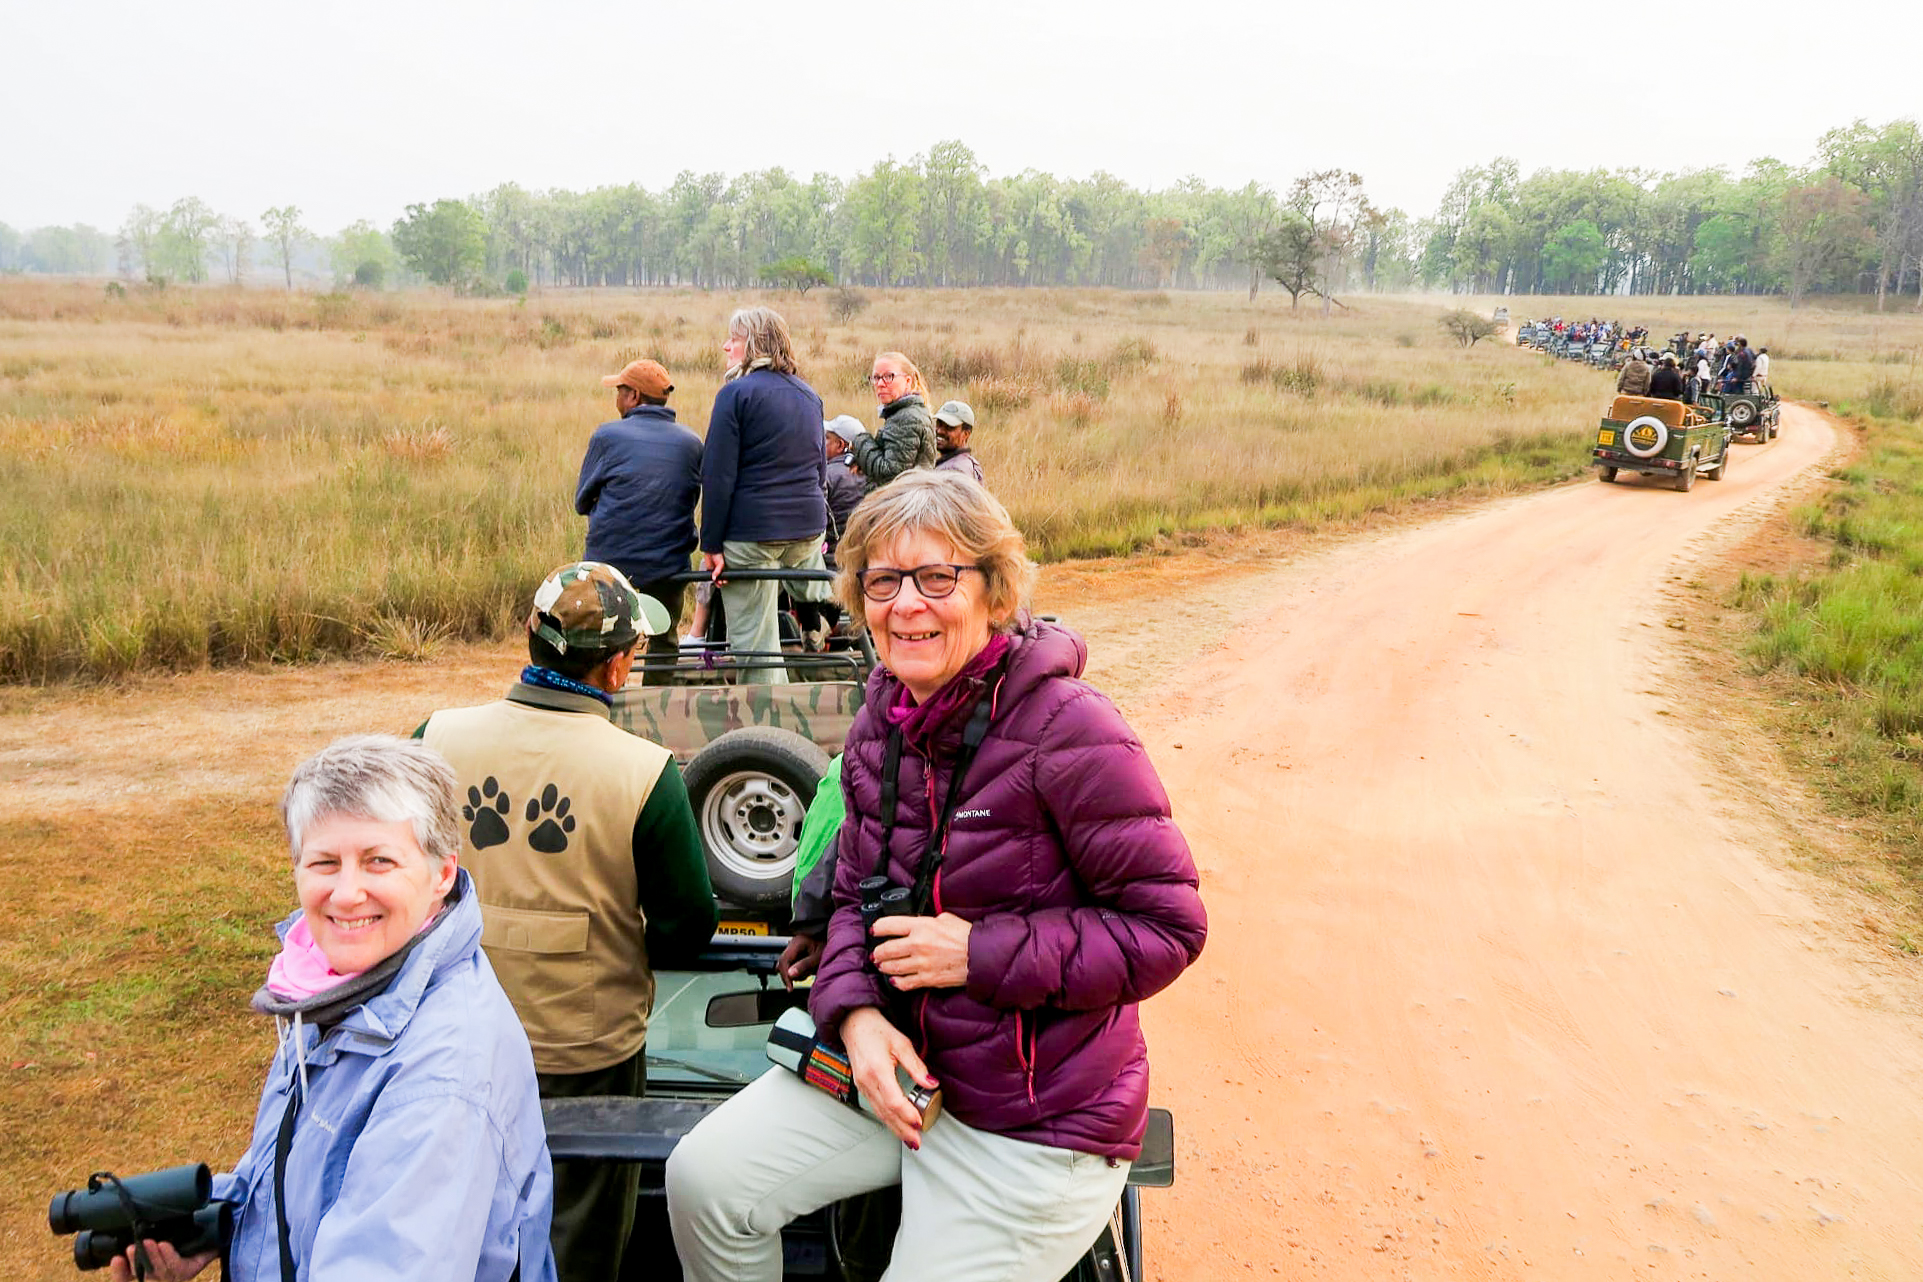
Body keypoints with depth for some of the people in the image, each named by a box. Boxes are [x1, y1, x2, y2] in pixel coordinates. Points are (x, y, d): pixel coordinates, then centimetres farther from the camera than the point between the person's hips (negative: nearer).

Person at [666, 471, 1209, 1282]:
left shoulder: (1067, 729, -21)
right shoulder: (881, 725, 2)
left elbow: (1169, 925, -19)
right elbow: (854, 893, 10)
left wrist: (981, 953, -22)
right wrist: (857, 1013, -11)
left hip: (1040, 1117, -6)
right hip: (897, 1062, 6)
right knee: (703, 1177, -3)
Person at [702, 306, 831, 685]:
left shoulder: (737, 392, -8)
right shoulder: (809, 395, 13)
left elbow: (718, 476, -11)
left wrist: (711, 545, -8)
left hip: (752, 531, -6)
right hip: (809, 529, 7)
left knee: (754, 641, 0)